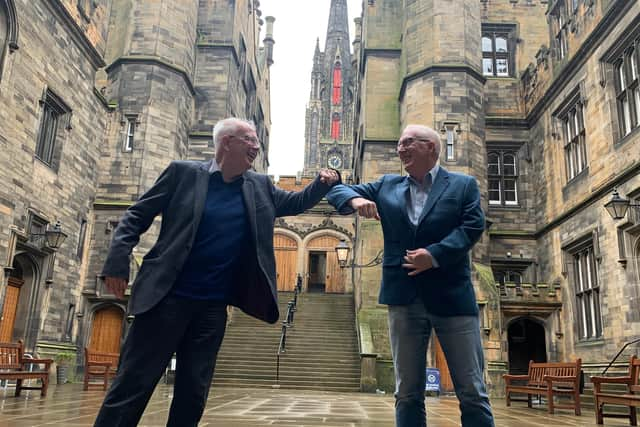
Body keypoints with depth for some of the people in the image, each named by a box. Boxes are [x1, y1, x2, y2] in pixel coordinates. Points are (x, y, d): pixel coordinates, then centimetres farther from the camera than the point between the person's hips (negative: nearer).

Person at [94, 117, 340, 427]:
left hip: (214, 306, 4)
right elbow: (137, 215, 0)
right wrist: (118, 261, -11)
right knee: (132, 385, -1)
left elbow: (297, 202, 20)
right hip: (167, 297, -4)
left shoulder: (260, 187, 9)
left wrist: (325, 182, 1)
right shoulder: (184, 172, -2)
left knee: (193, 393, 10)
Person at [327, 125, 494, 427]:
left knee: (472, 391, 3)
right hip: (404, 298, 3)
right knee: (408, 393, 8)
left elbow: (473, 226, -6)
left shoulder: (463, 185, 6)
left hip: (452, 296, -2)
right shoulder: (386, 186, 14)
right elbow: (338, 190, 12)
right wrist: (355, 199, -12)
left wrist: (435, 254, -19)